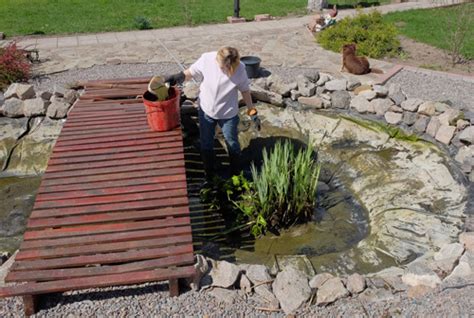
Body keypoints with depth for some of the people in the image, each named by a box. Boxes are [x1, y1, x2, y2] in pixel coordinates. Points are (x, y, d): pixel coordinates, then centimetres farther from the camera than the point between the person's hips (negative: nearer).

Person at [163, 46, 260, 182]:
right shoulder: (207, 59, -23)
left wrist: (252, 111, -4)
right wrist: (177, 77, -24)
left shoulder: (240, 69, -24)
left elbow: (245, 90, -8)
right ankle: (209, 177, 40)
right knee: (206, 144, 17)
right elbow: (191, 72, -6)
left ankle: (236, 175, 42)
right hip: (206, 110, 2)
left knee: (232, 144, 16)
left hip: (228, 114, -2)